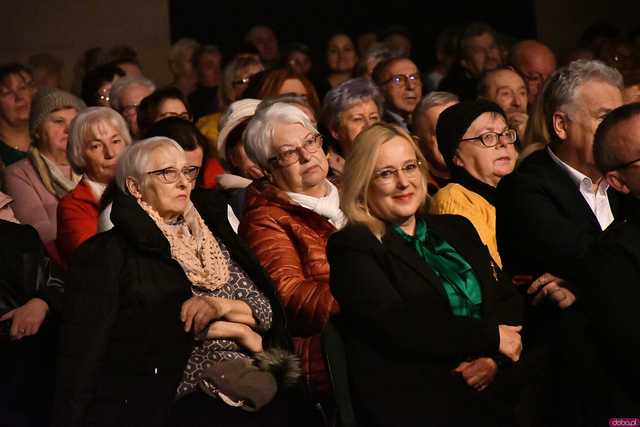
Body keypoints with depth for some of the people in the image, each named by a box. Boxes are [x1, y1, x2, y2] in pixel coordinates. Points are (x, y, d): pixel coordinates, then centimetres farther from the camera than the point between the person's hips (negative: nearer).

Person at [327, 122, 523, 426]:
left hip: (493, 384, 6)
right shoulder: (352, 247, 1)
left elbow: (507, 299, 13)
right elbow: (397, 327, -11)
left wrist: (495, 358, -8)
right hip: (418, 400, -6)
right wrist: (491, 337, -7)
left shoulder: (456, 230, 21)